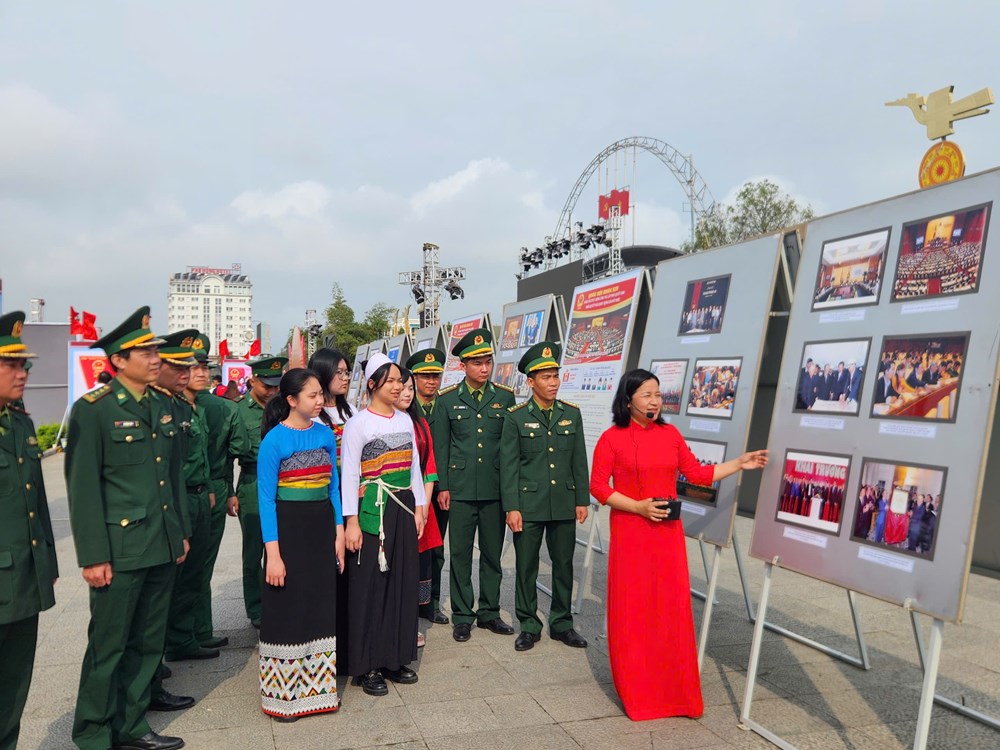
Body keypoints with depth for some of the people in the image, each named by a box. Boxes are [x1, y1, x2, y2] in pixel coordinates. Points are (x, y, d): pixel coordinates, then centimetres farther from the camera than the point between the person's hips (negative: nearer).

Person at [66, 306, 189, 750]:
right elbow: (83, 487, -12)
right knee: (108, 647, 6)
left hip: (162, 548, 6)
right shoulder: (93, 409, -10)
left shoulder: (162, 407, 10)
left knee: (148, 643, 15)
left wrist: (181, 532, 14)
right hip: (120, 550, -6)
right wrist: (93, 556, -14)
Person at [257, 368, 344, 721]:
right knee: (288, 611, 5)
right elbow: (266, 499, -12)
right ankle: (283, 693, 23)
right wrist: (273, 553, -16)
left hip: (323, 529, 5)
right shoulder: (274, 440, -11)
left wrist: (339, 533, 2)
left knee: (322, 609, 14)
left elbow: (333, 486, 9)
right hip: (288, 529, -5)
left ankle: (317, 686, 30)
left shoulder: (326, 435, 4)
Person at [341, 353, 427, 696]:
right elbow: (349, 475, -9)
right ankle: (367, 666, 13)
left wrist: (419, 509, 9)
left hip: (404, 509, 6)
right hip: (372, 510, -6)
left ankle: (395, 657, 23)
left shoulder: (405, 420, 9)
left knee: (402, 581, 10)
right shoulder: (357, 423, -8)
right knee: (370, 584, 1)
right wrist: (351, 522, -13)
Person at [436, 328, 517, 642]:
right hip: (460, 489, -1)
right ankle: (462, 616, 19)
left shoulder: (505, 397, 5)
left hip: (496, 489, 1)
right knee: (460, 554, 6)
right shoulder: (447, 399, 2)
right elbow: (442, 446, 3)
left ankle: (489, 612, 25)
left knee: (492, 553, 11)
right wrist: (442, 486, -2)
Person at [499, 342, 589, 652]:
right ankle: (529, 626, 22)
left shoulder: (572, 414, 4)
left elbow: (579, 461, 8)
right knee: (526, 567, 7)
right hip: (528, 504, -3)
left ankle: (561, 623, 27)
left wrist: (582, 499, 5)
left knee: (564, 565, 11)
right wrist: (511, 507, -9)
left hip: (564, 505, 3)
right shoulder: (516, 417, -5)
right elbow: (508, 466, -5)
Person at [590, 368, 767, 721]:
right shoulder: (612, 438, -6)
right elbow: (598, 486, -7)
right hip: (630, 532, -3)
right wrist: (638, 506, -15)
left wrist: (739, 464, 6)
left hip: (668, 532, 4)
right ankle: (635, 687, 22)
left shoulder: (670, 434, 6)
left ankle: (673, 688, 22)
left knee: (672, 606, 6)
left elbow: (697, 473, 11)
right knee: (631, 607, 4)